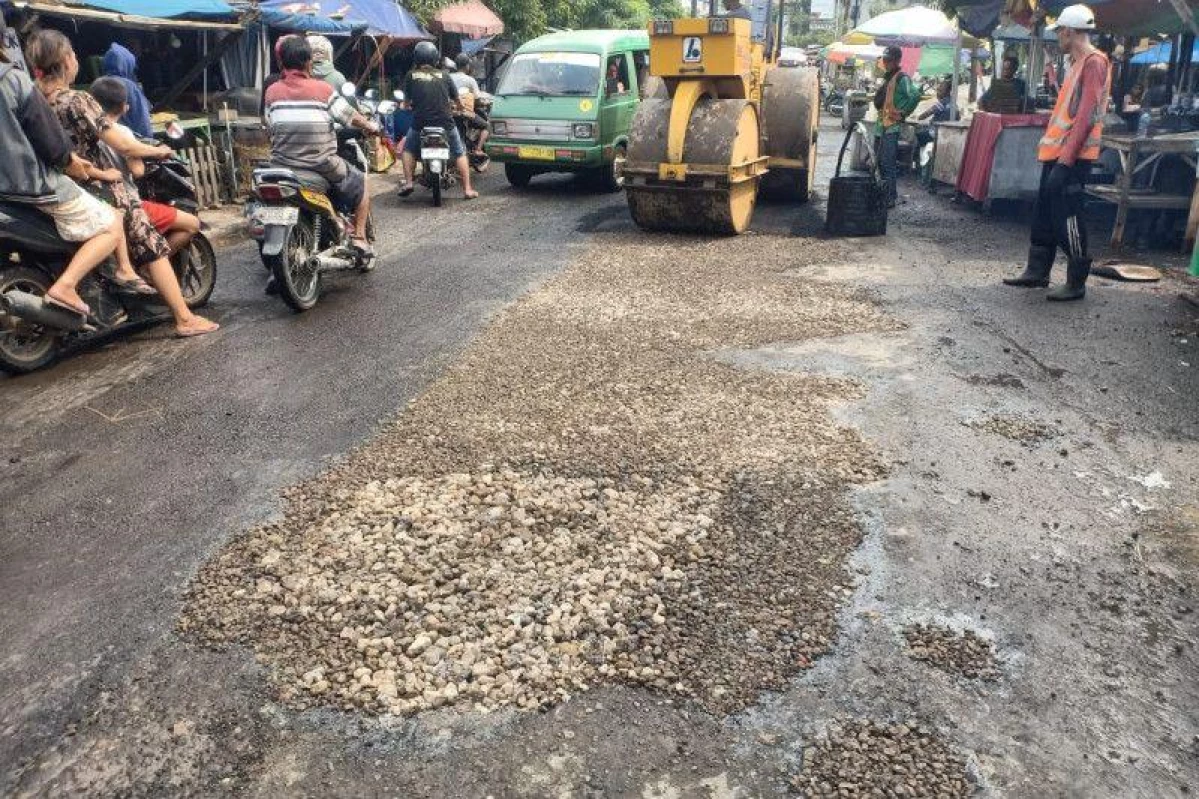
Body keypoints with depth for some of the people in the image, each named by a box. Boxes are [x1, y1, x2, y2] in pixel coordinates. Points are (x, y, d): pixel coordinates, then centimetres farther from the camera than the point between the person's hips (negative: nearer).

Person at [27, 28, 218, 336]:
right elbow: (121, 145, -16)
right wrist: (157, 150, 0)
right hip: (102, 192, -7)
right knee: (153, 249, 0)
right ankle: (185, 319, -1)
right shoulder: (78, 101, -17)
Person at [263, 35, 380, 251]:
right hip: (322, 166, -3)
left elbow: (270, 123, 8)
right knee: (361, 183, 19)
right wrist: (370, 126, 21)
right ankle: (359, 237, 12)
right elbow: (351, 117, 1)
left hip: (282, 165, 4)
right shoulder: (323, 89, -7)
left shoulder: (272, 91, 1)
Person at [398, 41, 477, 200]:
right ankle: (467, 189, 10)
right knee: (460, 153, 16)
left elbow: (406, 102, 10)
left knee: (408, 149, 23)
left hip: (420, 123, 0)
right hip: (445, 122, 0)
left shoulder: (411, 76, 3)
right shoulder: (443, 75, 6)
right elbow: (456, 100, 14)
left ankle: (408, 182, 10)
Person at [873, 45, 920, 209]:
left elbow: (915, 95, -25)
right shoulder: (888, 77, 17)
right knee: (881, 161, 14)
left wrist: (903, 113, -18)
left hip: (893, 127, -10)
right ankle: (885, 194, 24)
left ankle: (890, 198, -7)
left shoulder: (902, 78, -11)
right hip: (883, 126, 10)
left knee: (888, 163, -10)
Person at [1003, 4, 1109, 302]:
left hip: (1071, 156, -10)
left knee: (1067, 217, -7)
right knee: (1044, 213, 12)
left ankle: (1076, 283, -1)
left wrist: (1068, 155, -22)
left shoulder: (1094, 61, -11)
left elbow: (1087, 112, -18)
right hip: (1056, 152, 10)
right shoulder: (1077, 62, 19)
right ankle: (1037, 271, 21)